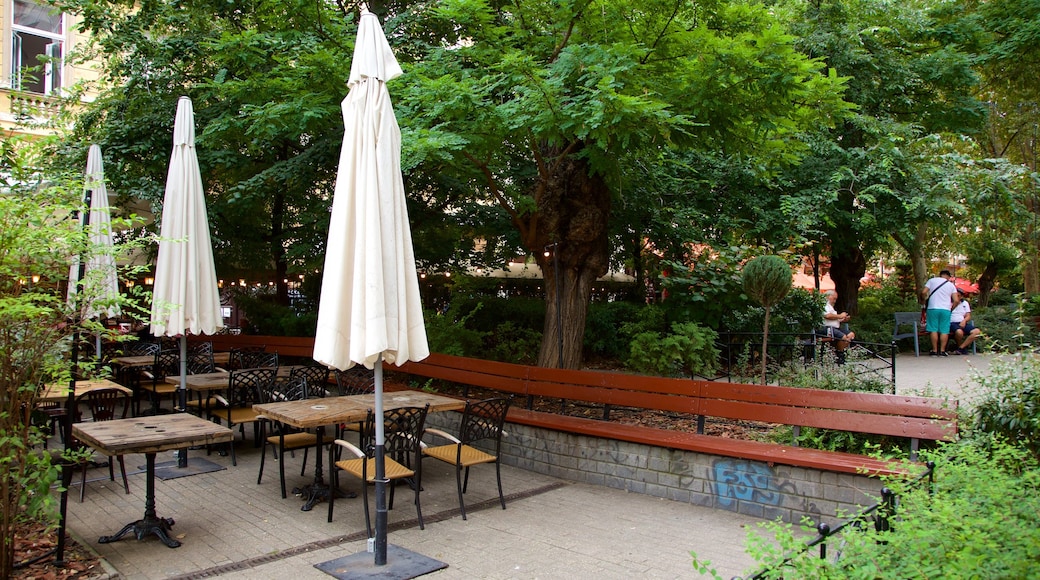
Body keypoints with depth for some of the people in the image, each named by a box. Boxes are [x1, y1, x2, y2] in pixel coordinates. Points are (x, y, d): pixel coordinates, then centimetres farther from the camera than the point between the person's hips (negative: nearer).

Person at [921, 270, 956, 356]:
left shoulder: (932, 280, 7)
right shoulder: (951, 285, 11)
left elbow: (923, 292, -4)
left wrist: (924, 300, 14)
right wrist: (952, 308, 20)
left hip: (933, 308, -1)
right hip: (945, 309, 1)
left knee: (933, 330, 1)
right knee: (944, 331, 3)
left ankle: (934, 350, 1)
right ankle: (942, 351, 1)